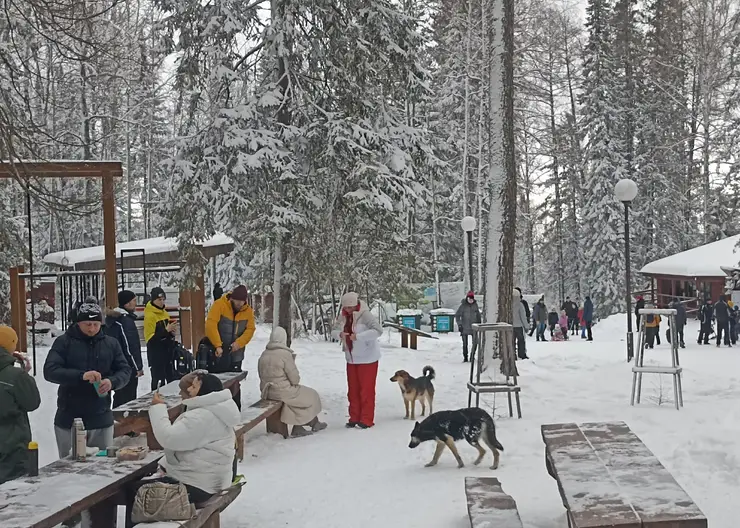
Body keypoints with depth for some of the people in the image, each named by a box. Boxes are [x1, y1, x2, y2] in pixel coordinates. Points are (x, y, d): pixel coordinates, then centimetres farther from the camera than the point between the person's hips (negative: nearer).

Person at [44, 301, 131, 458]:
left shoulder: (111, 343, 6)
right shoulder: (64, 342, -4)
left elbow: (125, 371, 6)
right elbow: (49, 371, -14)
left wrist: (112, 382, -17)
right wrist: (81, 375, -28)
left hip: (101, 419, 2)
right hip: (69, 419, -2)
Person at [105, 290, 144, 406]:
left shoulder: (113, 318, 12)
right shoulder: (126, 320, -18)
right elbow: (132, 346, -20)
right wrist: (138, 367, -14)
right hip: (128, 367, -9)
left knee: (119, 395, 17)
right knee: (128, 397, -4)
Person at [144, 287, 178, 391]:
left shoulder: (165, 313, 10)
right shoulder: (149, 316, -14)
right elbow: (151, 338, -19)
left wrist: (172, 331, 2)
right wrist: (166, 330, -24)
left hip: (168, 351, 8)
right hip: (156, 354, -8)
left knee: (172, 379, 14)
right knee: (159, 381, -8)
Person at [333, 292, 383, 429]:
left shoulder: (365, 314, -19)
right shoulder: (343, 316, 0)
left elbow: (378, 330, -28)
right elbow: (334, 331, 5)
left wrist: (358, 336, -33)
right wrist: (339, 334, -19)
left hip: (367, 358, -7)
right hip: (351, 358, 7)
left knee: (366, 390, -2)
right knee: (353, 390, 11)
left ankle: (367, 420, 4)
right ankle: (354, 418, 20)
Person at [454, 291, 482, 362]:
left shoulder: (475, 304, 3)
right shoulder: (463, 305, -8)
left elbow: (478, 315, 14)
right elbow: (457, 315, -4)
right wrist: (459, 324, -10)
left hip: (473, 327, 2)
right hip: (465, 328, -2)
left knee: (475, 343, -3)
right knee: (465, 344, 4)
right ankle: (465, 357, 17)